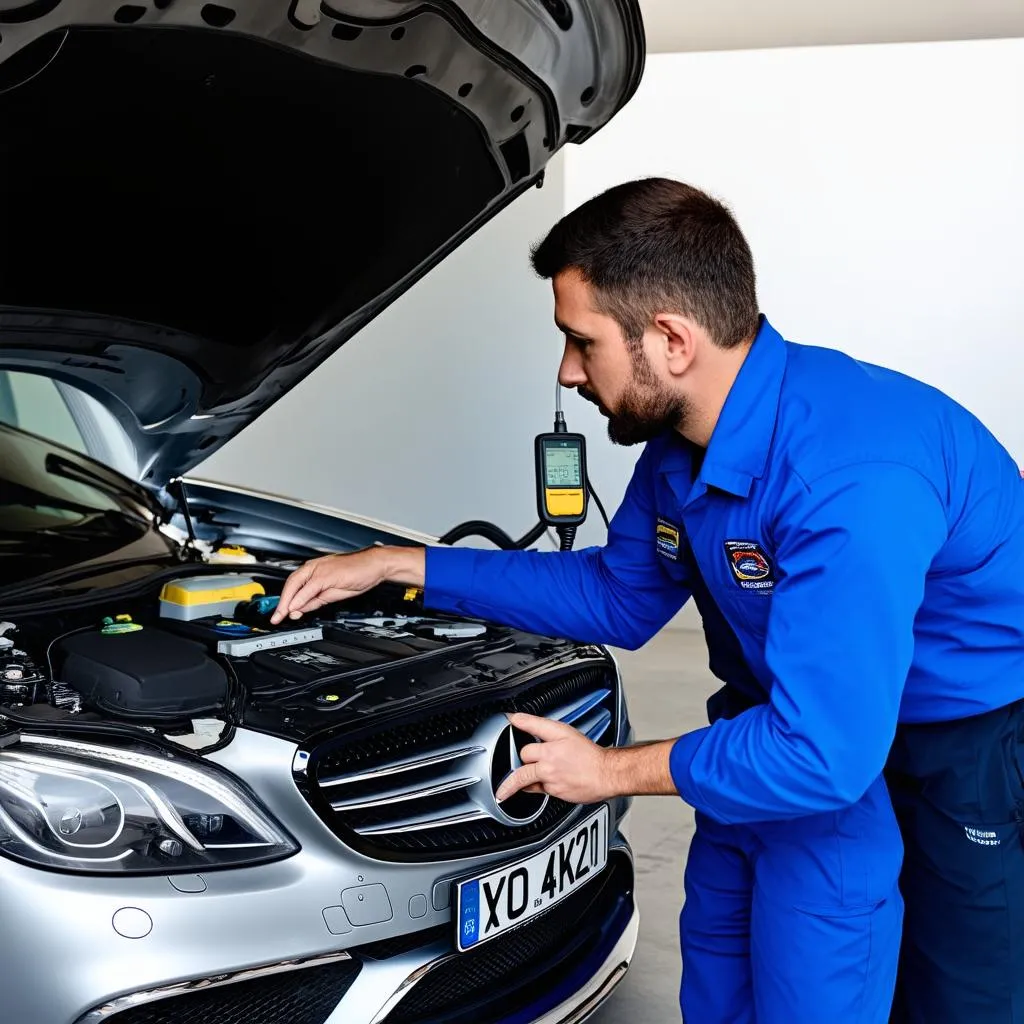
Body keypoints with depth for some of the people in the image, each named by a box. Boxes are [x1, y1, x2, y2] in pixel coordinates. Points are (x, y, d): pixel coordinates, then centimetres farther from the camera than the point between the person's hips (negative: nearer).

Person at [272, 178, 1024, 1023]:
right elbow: (619, 597, 7)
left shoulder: (847, 478, -35)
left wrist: (616, 771, -18)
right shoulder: (684, 434, -6)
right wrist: (397, 566, 4)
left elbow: (820, 751, -34)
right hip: (832, 711, 8)